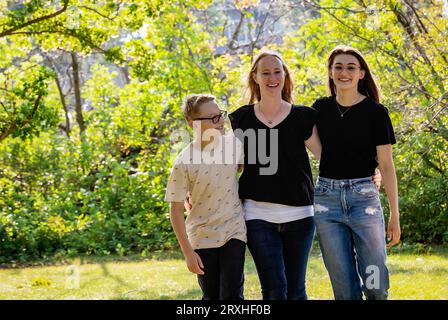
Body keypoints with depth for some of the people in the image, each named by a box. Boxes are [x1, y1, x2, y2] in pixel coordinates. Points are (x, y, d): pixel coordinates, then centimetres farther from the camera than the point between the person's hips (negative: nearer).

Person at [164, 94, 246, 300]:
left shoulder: (233, 145, -6)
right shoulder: (184, 163, -15)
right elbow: (176, 210, -9)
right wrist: (188, 252, -10)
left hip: (234, 231, 1)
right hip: (203, 238, -1)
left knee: (232, 295, -7)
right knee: (211, 297, 10)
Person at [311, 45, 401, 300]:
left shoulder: (375, 112, -2)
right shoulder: (321, 108, 7)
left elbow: (386, 165, -2)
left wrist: (395, 216, -4)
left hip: (363, 196, -2)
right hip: (326, 198, 2)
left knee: (376, 284, -4)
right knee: (344, 286, 3)